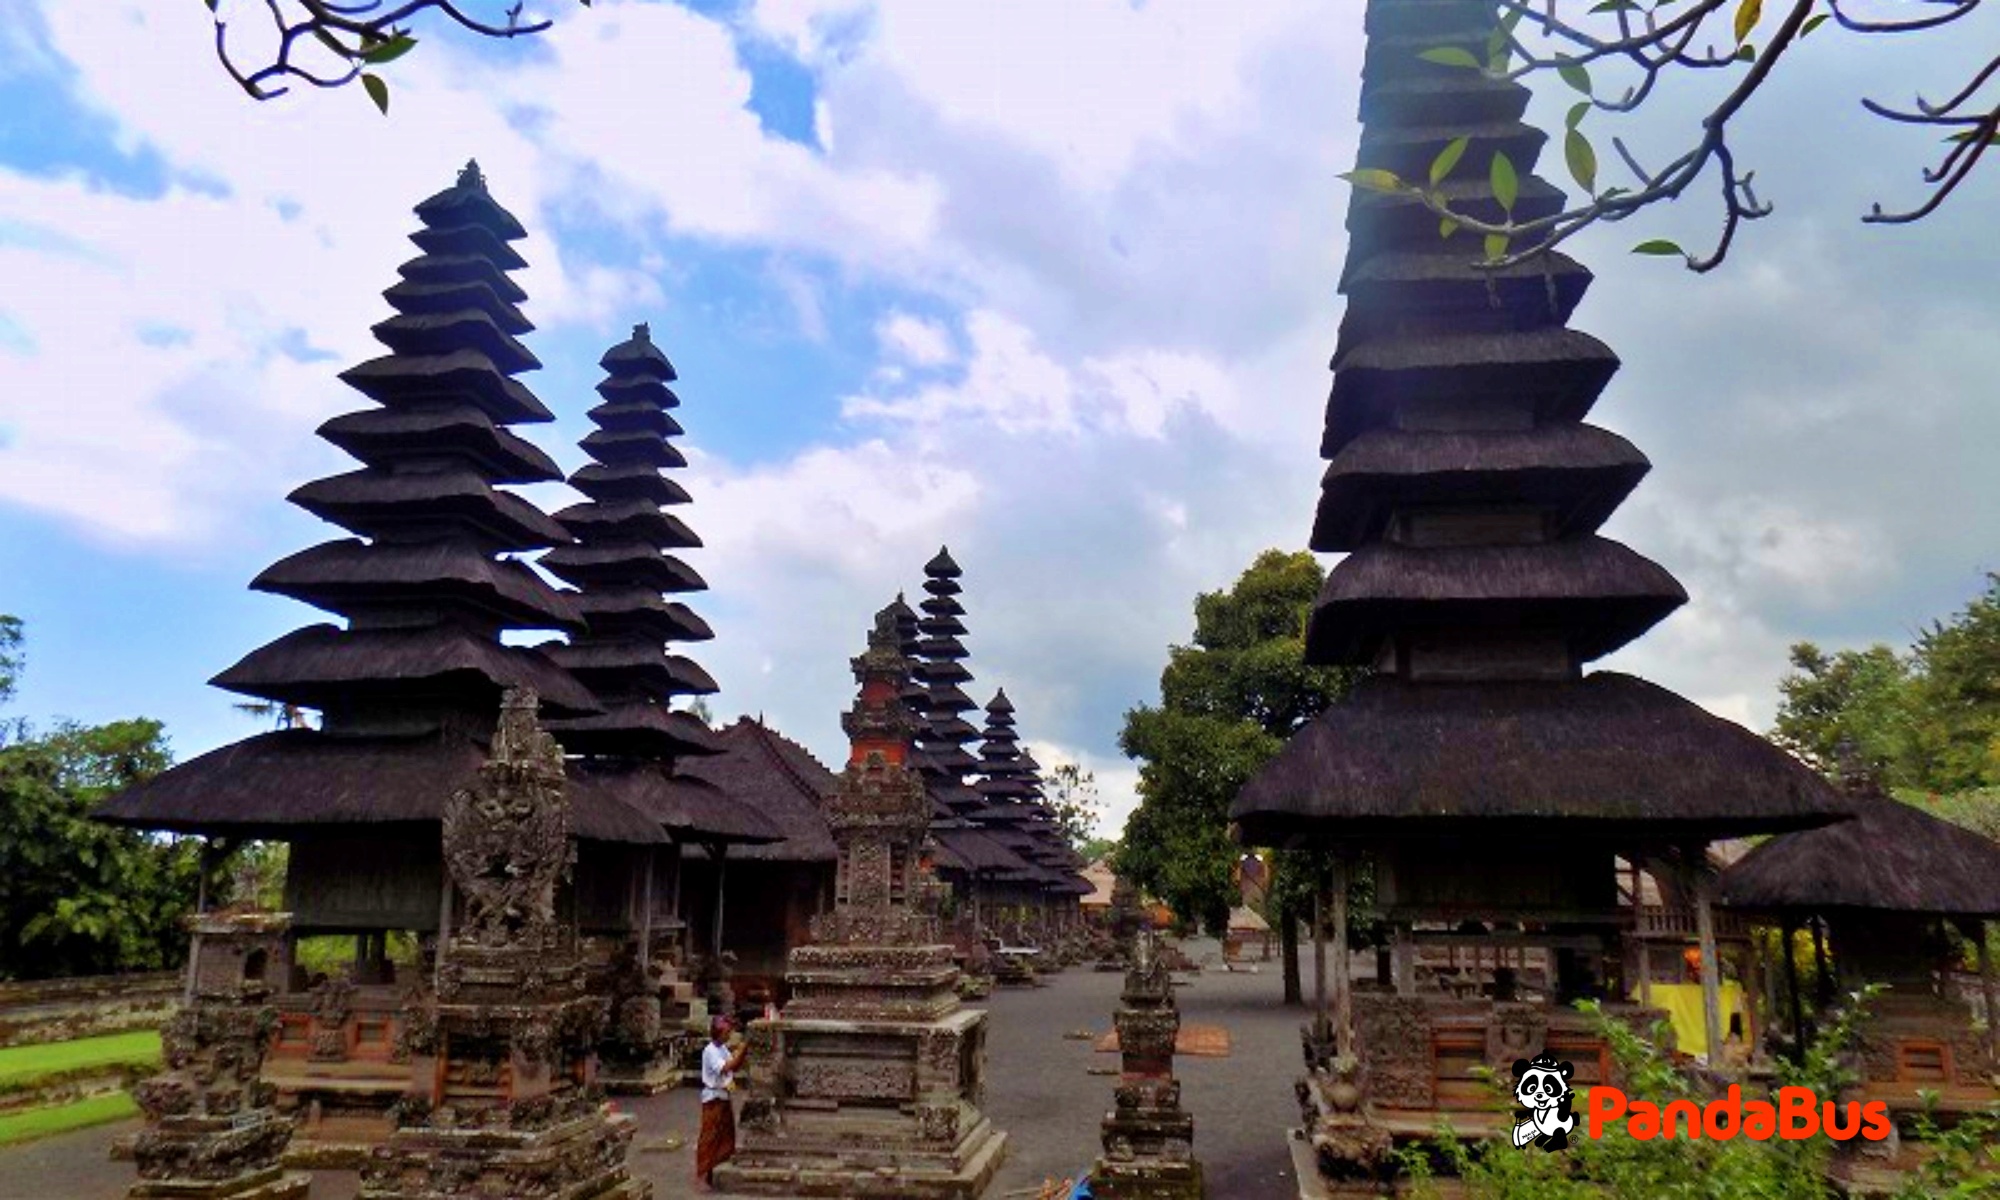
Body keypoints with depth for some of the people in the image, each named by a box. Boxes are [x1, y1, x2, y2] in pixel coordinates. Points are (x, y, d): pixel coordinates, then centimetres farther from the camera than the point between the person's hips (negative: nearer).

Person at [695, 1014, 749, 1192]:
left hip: (725, 1096, 9)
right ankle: (701, 1176, 6)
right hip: (713, 1098, -9)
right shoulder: (710, 1051, -18)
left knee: (725, 1136, 14)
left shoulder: (724, 1049, 8)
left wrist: (742, 1054, -3)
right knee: (709, 1137, -2)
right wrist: (740, 1051, -26)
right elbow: (726, 1068, -30)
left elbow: (735, 1068, 13)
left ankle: (708, 1170, 26)